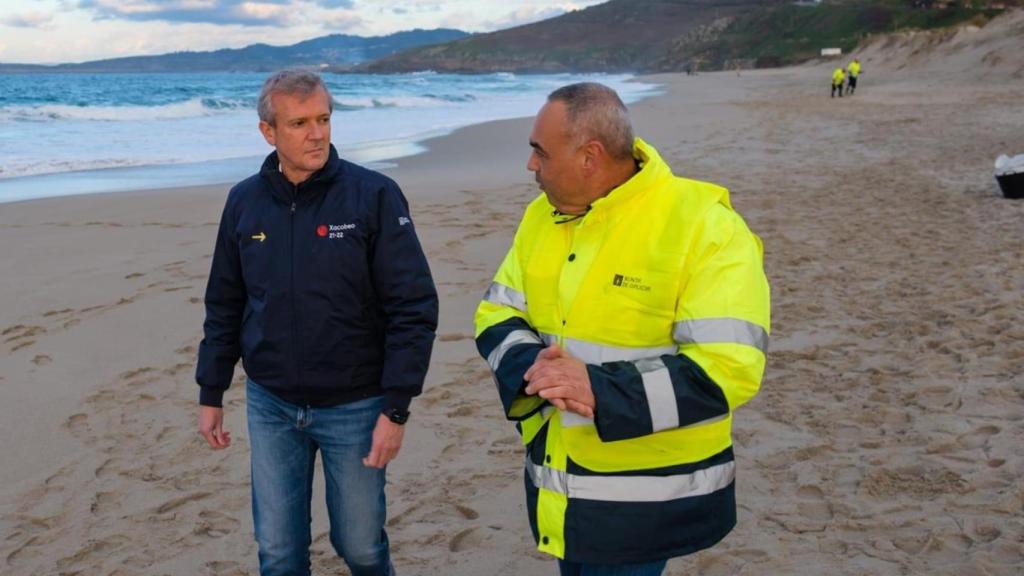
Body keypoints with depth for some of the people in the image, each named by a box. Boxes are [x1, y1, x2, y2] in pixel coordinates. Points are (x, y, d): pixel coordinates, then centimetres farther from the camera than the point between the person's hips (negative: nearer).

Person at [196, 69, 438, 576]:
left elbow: (413, 308, -13)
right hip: (269, 407, 3)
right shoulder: (244, 201, -1)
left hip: (354, 407, -3)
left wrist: (395, 408, -15)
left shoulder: (374, 196, -12)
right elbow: (225, 306, 9)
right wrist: (211, 394, 10)